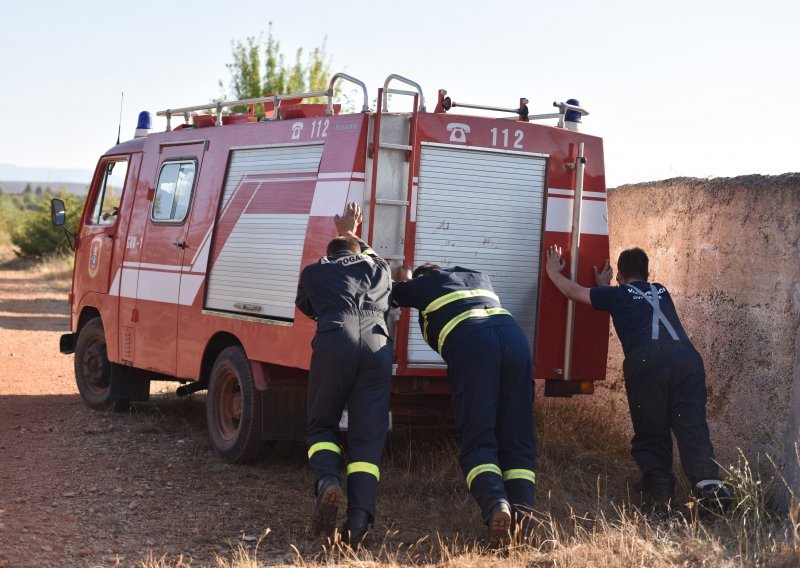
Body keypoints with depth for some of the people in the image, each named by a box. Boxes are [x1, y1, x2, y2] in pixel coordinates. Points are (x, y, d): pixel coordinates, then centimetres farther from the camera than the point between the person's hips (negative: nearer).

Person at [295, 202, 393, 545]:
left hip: (334, 343, -1)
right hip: (377, 347, 2)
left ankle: (327, 481, -15)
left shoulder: (314, 271, 24)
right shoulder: (379, 268, 30)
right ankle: (360, 517, -17)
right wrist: (352, 236, 70)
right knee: (368, 437, 1)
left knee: (322, 426, 15)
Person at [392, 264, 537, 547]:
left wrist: (404, 281, 68)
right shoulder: (479, 276, 39)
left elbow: (394, 295, 46)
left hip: (469, 342, -4)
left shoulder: (423, 283, 27)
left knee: (478, 441, -4)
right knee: (518, 440, 3)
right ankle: (522, 518, -15)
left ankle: (495, 505, -31)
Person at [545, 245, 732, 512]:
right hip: (686, 355, 3)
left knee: (651, 433, 6)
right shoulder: (661, 292, 36)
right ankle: (707, 481, -27)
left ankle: (658, 489, -11)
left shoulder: (617, 294, 24)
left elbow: (574, 291, 34)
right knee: (692, 425, -6)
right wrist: (605, 287, 69)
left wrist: (553, 271, 51)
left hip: (646, 359, -3)